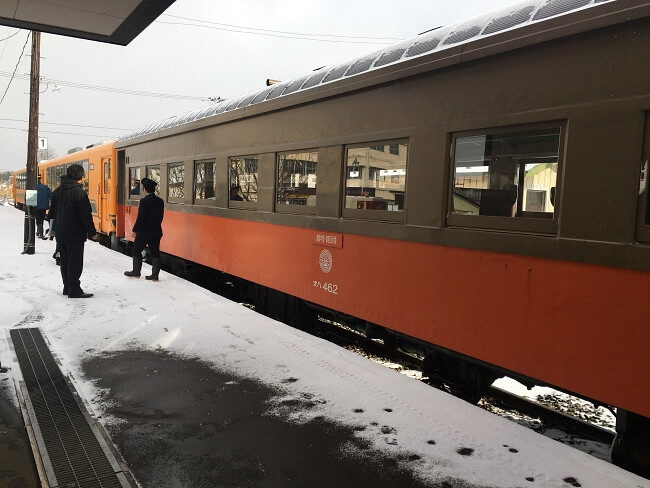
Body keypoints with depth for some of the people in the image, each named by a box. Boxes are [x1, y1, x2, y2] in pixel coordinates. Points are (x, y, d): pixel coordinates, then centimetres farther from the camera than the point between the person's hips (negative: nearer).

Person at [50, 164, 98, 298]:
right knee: (75, 262, -3)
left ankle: (67, 287, 22)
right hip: (75, 234, -8)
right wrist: (92, 233, -9)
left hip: (60, 233, 8)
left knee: (65, 261, 14)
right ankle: (74, 290, -1)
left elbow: (52, 212, 17)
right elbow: (86, 215, -16)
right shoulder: (79, 192, -16)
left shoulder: (57, 191, 10)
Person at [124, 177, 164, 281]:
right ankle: (155, 275, 7)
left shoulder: (144, 201, -16)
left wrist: (135, 230, -6)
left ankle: (136, 272, 18)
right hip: (156, 232, 6)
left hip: (144, 231, -6)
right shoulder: (160, 201, 4)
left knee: (137, 250, 11)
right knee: (155, 252, 7)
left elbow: (140, 218, -16)